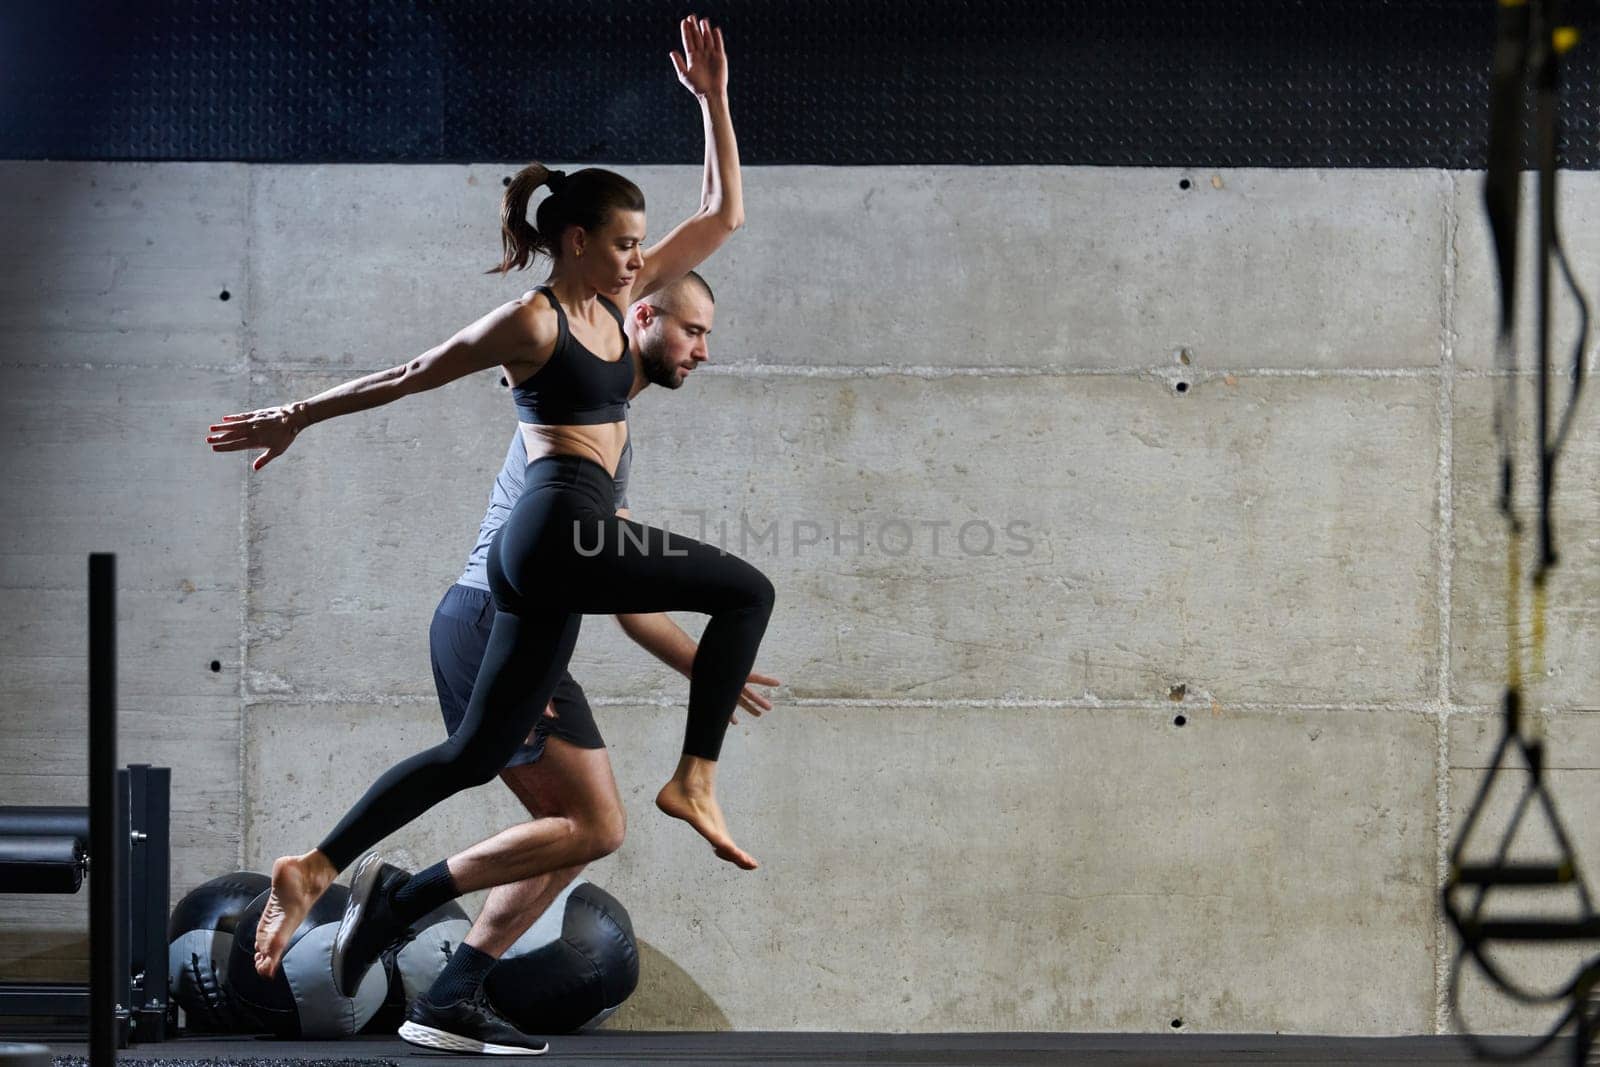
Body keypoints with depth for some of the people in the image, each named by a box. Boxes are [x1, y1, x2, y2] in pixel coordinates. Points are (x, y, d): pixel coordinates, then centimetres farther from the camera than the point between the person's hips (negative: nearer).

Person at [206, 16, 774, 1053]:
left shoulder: (613, 301, 17)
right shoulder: (531, 320, -5)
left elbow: (724, 214, 20)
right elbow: (409, 376, 4)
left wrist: (713, 99, 14)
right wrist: (296, 417, 12)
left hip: (548, 554, 9)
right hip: (563, 524, -9)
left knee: (478, 752, 8)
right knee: (748, 590, -9)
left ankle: (317, 870, 8)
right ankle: (696, 781, -10)